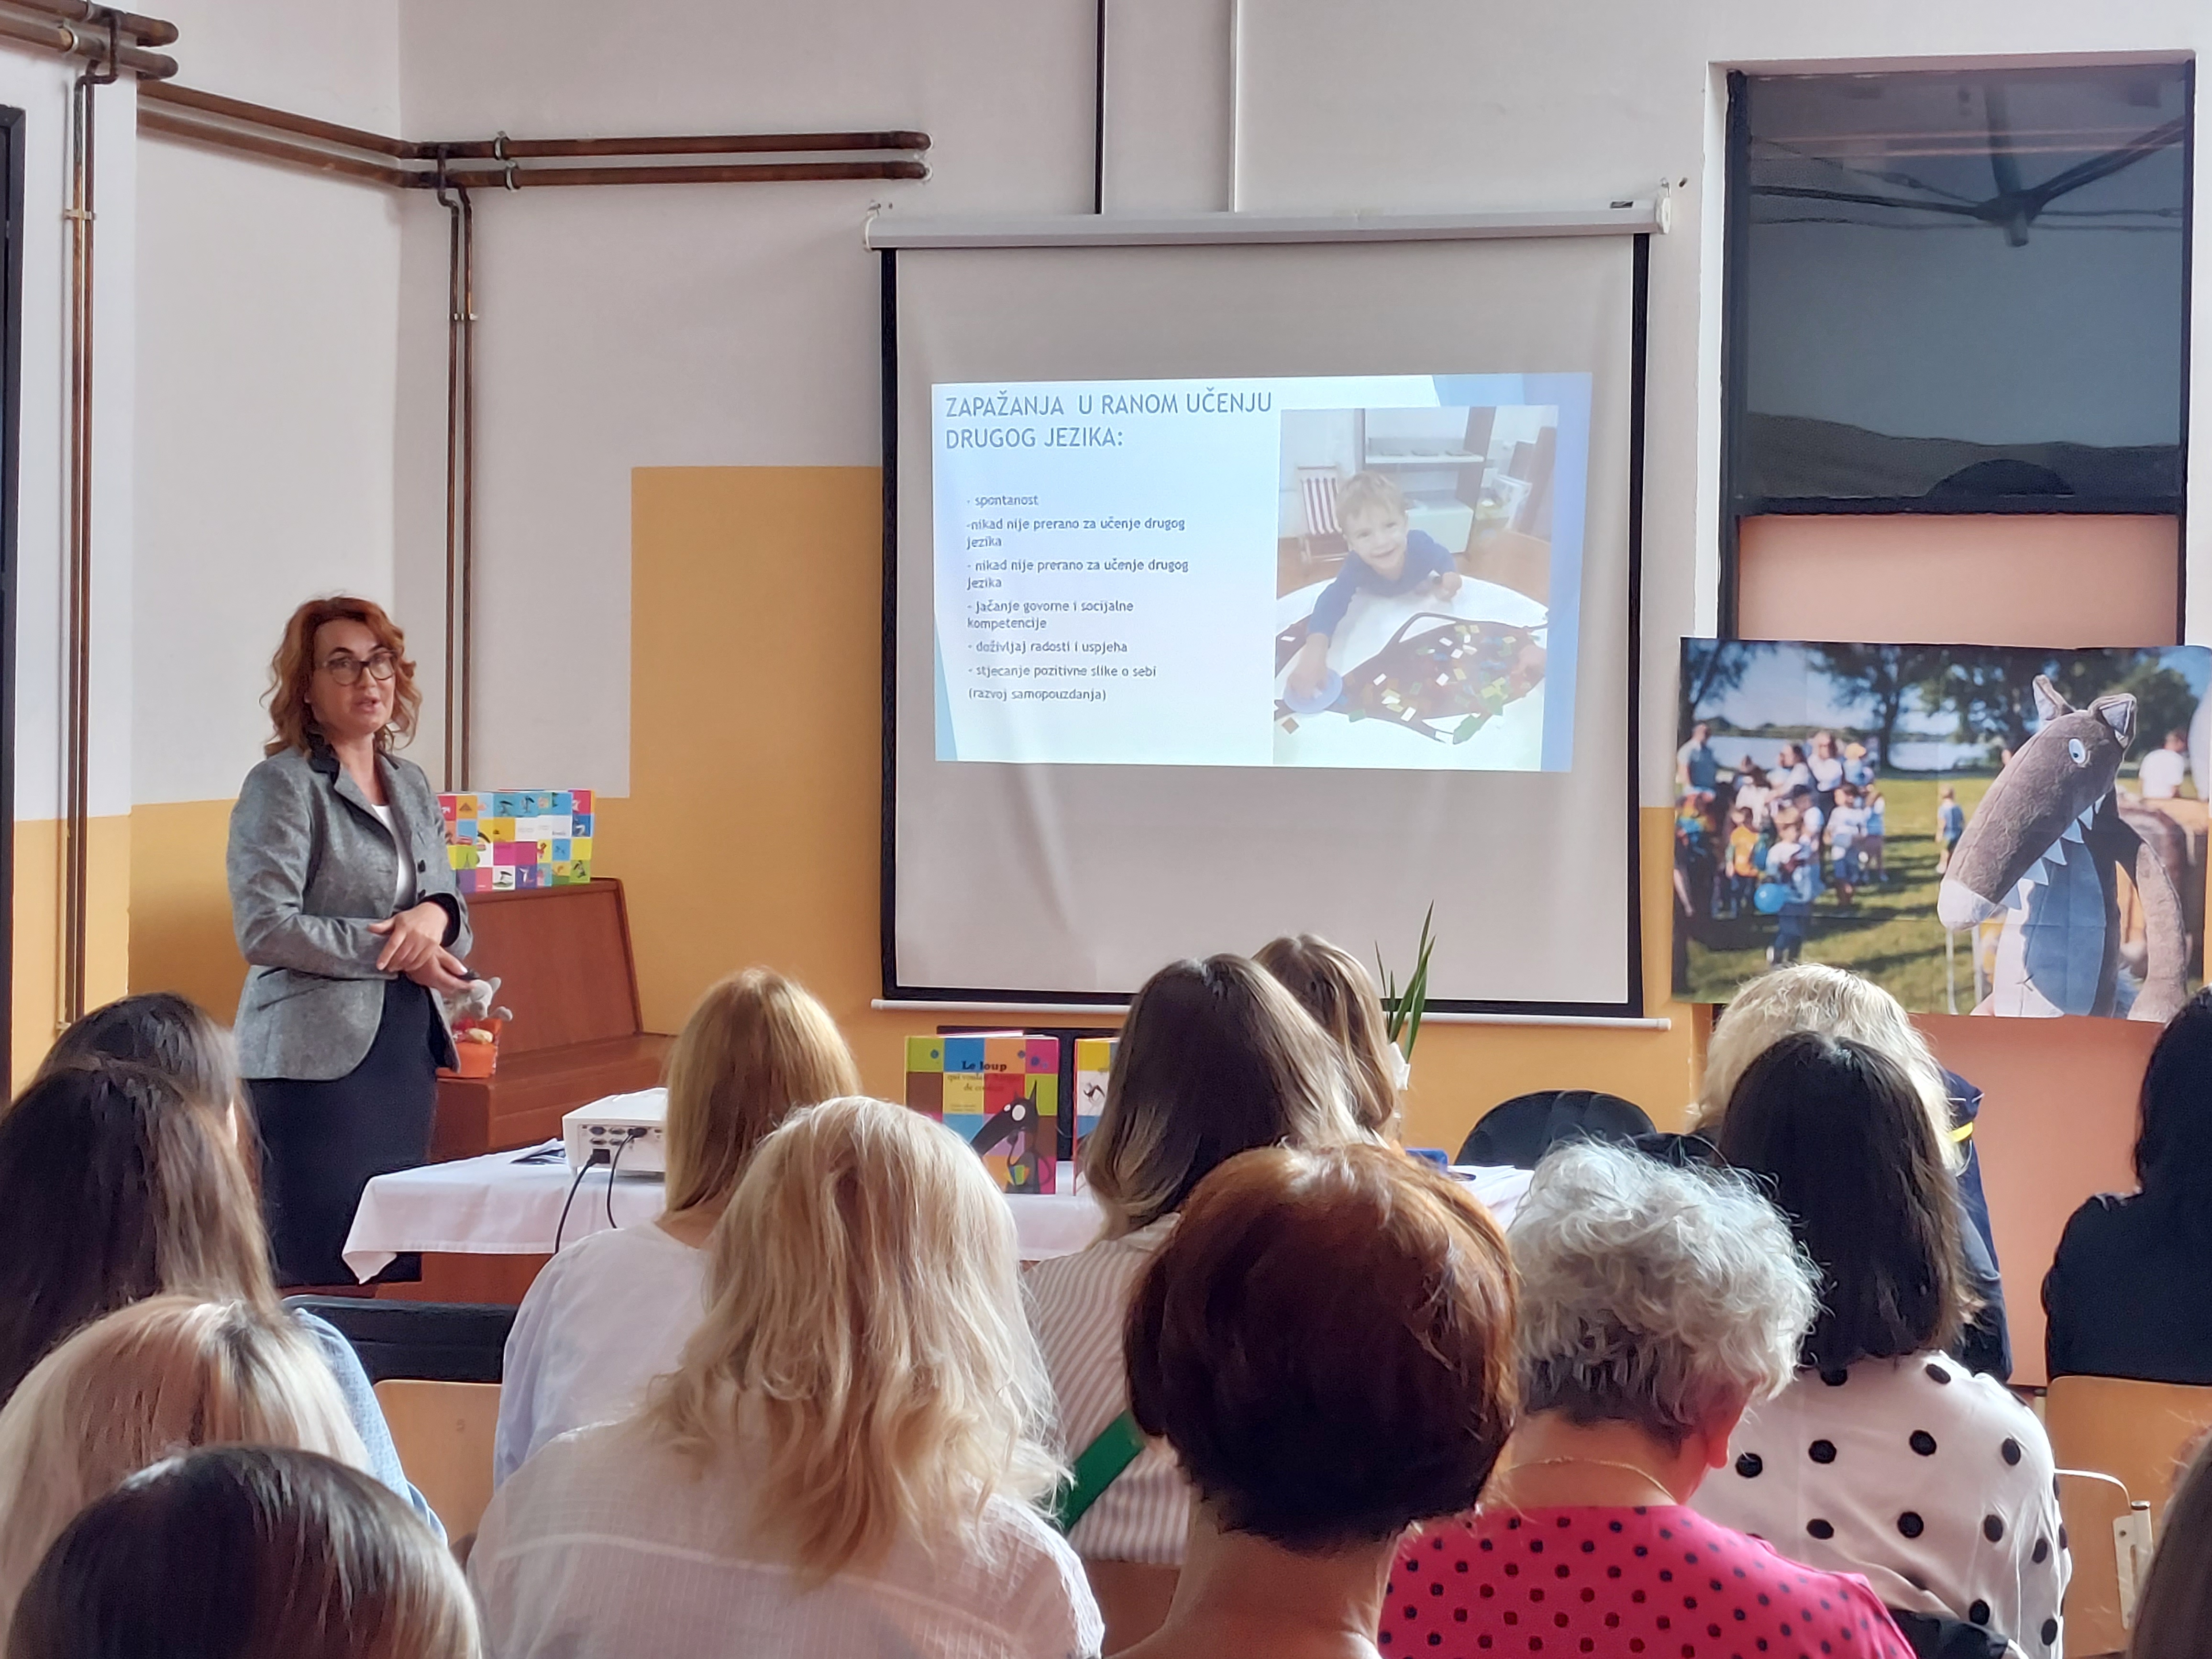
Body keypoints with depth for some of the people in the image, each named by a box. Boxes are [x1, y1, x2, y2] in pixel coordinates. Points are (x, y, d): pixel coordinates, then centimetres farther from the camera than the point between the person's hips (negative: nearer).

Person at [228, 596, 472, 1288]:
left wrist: (435, 917, -6)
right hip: (318, 1056, -7)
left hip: (410, 1050, 7)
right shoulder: (282, 786, -5)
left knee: (403, 1270, 7)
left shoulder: (412, 785, 16)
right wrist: (394, 954, -13)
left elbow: (453, 913, 19)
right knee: (322, 1275, -8)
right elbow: (263, 928, -15)